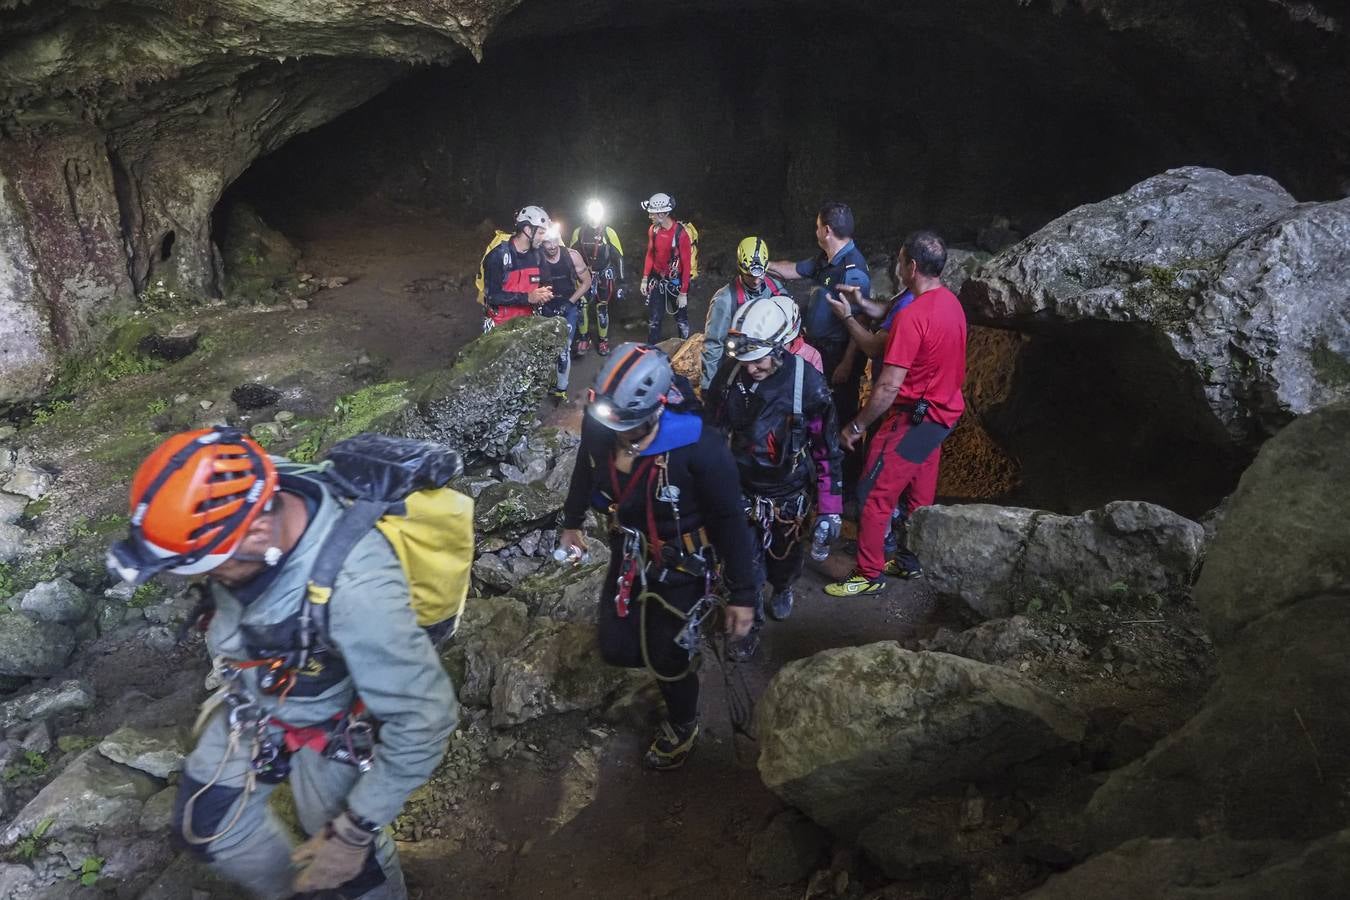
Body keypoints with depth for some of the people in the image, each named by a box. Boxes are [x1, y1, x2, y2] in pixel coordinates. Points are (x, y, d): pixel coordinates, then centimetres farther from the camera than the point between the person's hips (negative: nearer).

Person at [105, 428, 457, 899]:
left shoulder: (355, 588, -45)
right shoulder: (249, 499, -25)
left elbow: (424, 717, -34)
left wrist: (355, 830, -26)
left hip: (329, 724, -6)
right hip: (251, 700, 6)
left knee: (348, 861, 12)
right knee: (204, 824, 20)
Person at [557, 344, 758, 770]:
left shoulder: (699, 447, -35)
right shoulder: (599, 425, -20)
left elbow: (729, 519, -22)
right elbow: (585, 471, 4)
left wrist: (742, 593, -17)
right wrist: (571, 522, 20)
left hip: (681, 563, -5)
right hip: (628, 552, 5)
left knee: (667, 660, 9)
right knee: (616, 650, 11)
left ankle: (683, 726, 42)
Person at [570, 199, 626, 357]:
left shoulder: (609, 233, -11)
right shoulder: (578, 232, -5)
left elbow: (618, 257, -8)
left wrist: (620, 283, -10)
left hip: (604, 275, -1)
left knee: (602, 307, 4)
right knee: (581, 305, -9)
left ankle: (603, 340, 19)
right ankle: (583, 339, 6)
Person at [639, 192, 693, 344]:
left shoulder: (681, 233, -22)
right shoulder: (653, 229, -4)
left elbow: (686, 264, -17)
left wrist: (683, 293, -16)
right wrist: (645, 279, 7)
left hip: (676, 282, -4)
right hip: (657, 280, 4)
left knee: (681, 320, 11)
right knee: (654, 321, 8)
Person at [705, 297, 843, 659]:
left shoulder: (808, 384, -24)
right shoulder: (730, 374, -15)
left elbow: (827, 447, -14)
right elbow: (712, 429, 2)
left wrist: (830, 507, -12)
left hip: (789, 493, -1)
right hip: (741, 488, 1)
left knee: (785, 557, 21)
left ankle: (782, 589, 54)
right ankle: (749, 621, 32)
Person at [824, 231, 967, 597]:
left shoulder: (913, 316, -25)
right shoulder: (950, 301, 3)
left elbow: (889, 387, -24)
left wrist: (856, 426, -14)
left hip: (914, 418, -9)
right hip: (943, 413, 9)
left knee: (873, 496, 1)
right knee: (920, 495, 20)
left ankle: (869, 575, 10)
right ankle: (913, 561, 34)